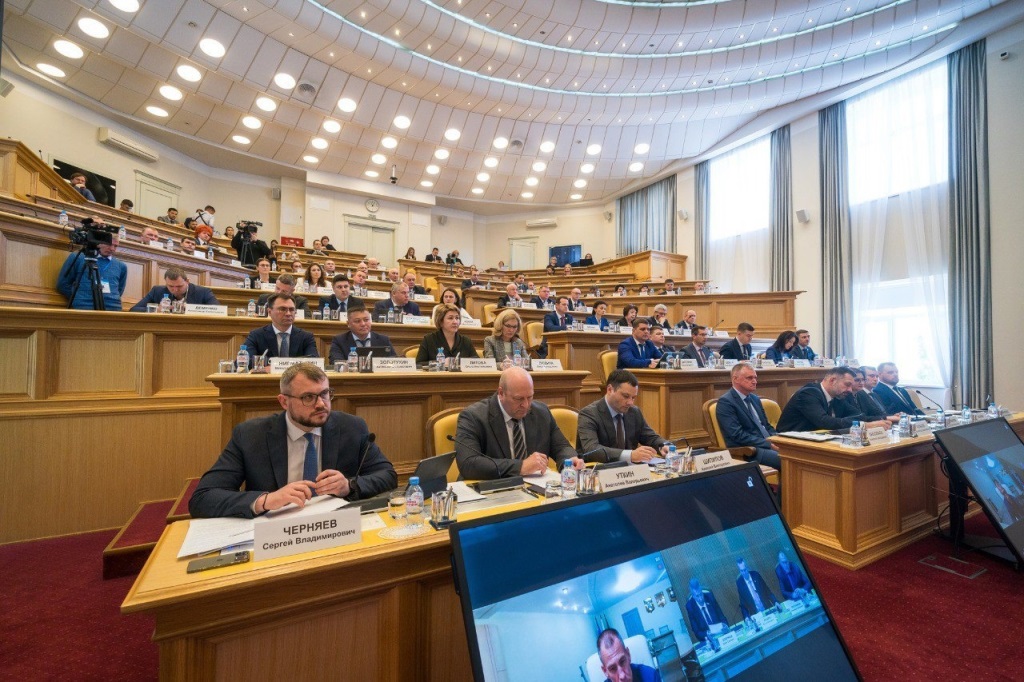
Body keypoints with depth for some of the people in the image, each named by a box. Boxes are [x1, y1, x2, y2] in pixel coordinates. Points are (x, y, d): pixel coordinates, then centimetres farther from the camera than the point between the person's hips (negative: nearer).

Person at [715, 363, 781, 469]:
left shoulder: (755, 398, 17)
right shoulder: (725, 402, -10)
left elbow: (767, 426, 22)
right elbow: (738, 435, -17)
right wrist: (770, 445, -17)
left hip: (769, 445, 9)